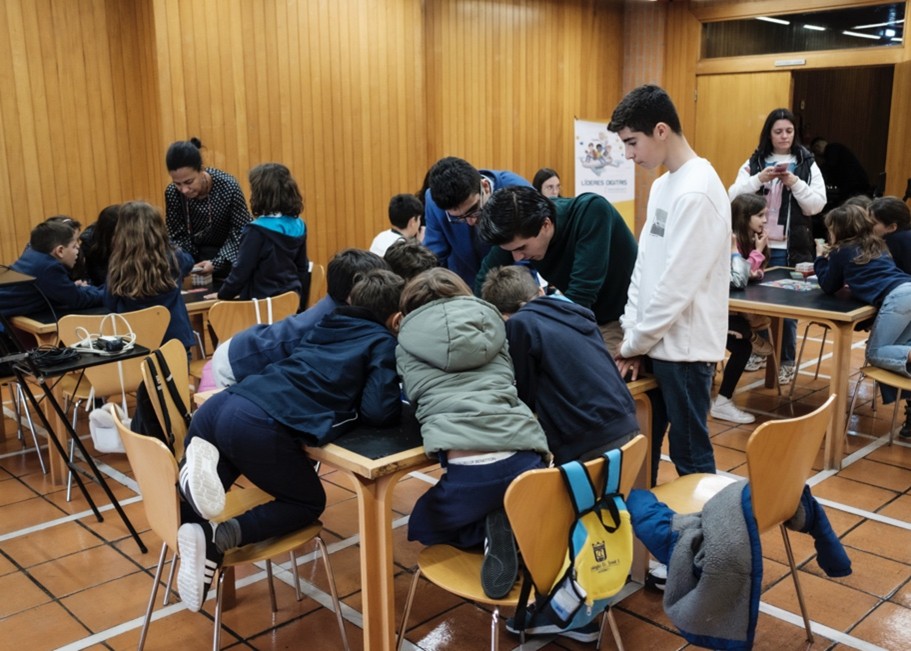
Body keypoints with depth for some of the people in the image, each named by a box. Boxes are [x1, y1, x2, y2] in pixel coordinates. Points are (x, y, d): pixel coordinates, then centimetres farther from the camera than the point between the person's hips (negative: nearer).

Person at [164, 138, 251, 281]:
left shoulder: (228, 187, -24)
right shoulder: (172, 193, -15)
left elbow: (241, 232, -18)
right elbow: (177, 236, -5)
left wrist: (216, 263, -31)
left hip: (228, 255, -2)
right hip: (196, 255, 3)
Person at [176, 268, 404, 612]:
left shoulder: (330, 322, 29)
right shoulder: (384, 343, 9)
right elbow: (377, 411, -3)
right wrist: (398, 400, 22)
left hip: (221, 403, 6)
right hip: (260, 425, -6)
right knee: (309, 503, 17)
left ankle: (196, 496, -4)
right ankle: (220, 537, -7)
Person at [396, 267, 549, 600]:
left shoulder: (407, 341, 15)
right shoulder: (490, 322, 21)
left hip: (466, 470, -4)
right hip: (524, 461, 4)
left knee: (423, 526, 30)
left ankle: (493, 532, 2)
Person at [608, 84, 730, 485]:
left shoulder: (697, 192, -19)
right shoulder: (662, 185, 12)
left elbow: (677, 283, -21)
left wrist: (635, 342, -10)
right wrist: (631, 336, 4)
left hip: (684, 349, -9)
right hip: (656, 344, 9)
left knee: (689, 455, 4)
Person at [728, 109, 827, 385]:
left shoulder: (807, 164, 2)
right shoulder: (754, 163, 4)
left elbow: (817, 205, -4)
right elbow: (733, 196, -6)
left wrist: (794, 183, -17)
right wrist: (759, 179, -19)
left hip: (792, 248, -1)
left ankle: (787, 361, 16)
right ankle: (761, 350, 29)